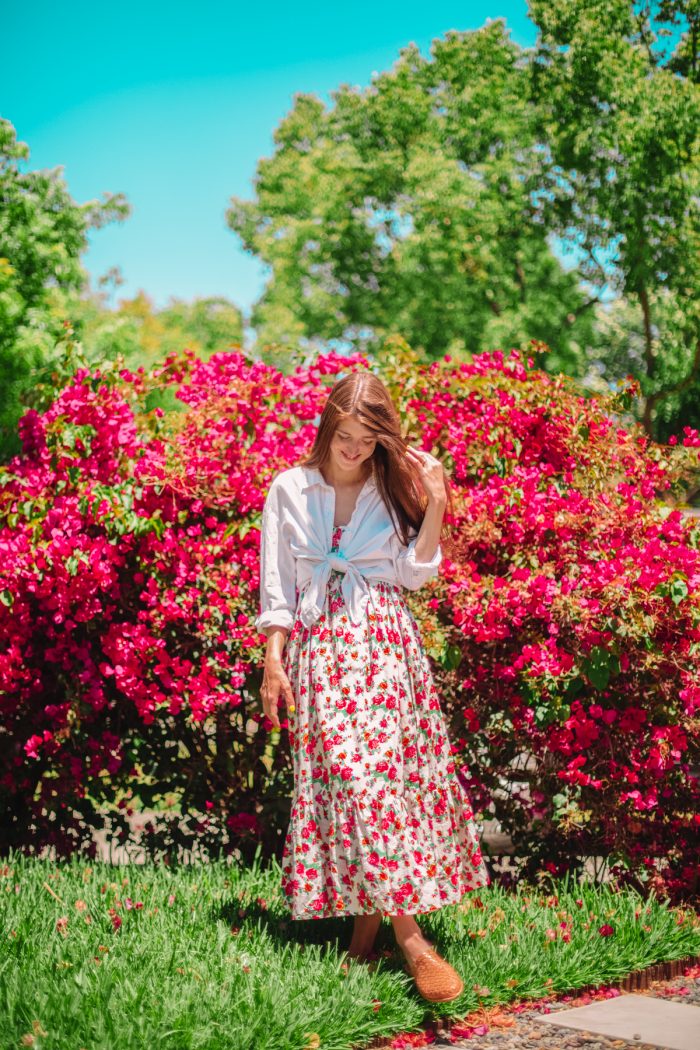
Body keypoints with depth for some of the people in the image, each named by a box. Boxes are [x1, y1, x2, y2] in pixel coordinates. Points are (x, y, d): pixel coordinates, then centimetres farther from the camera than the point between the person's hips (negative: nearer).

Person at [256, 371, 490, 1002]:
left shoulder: (394, 489, 9)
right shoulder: (289, 489, 7)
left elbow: (414, 575, 2)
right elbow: (277, 584, 8)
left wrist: (435, 505, -6)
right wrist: (273, 661, 1)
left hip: (385, 646, 1)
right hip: (320, 647, -1)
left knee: (384, 767, -9)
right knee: (351, 776, -9)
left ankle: (371, 916, -3)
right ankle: (409, 937, -8)